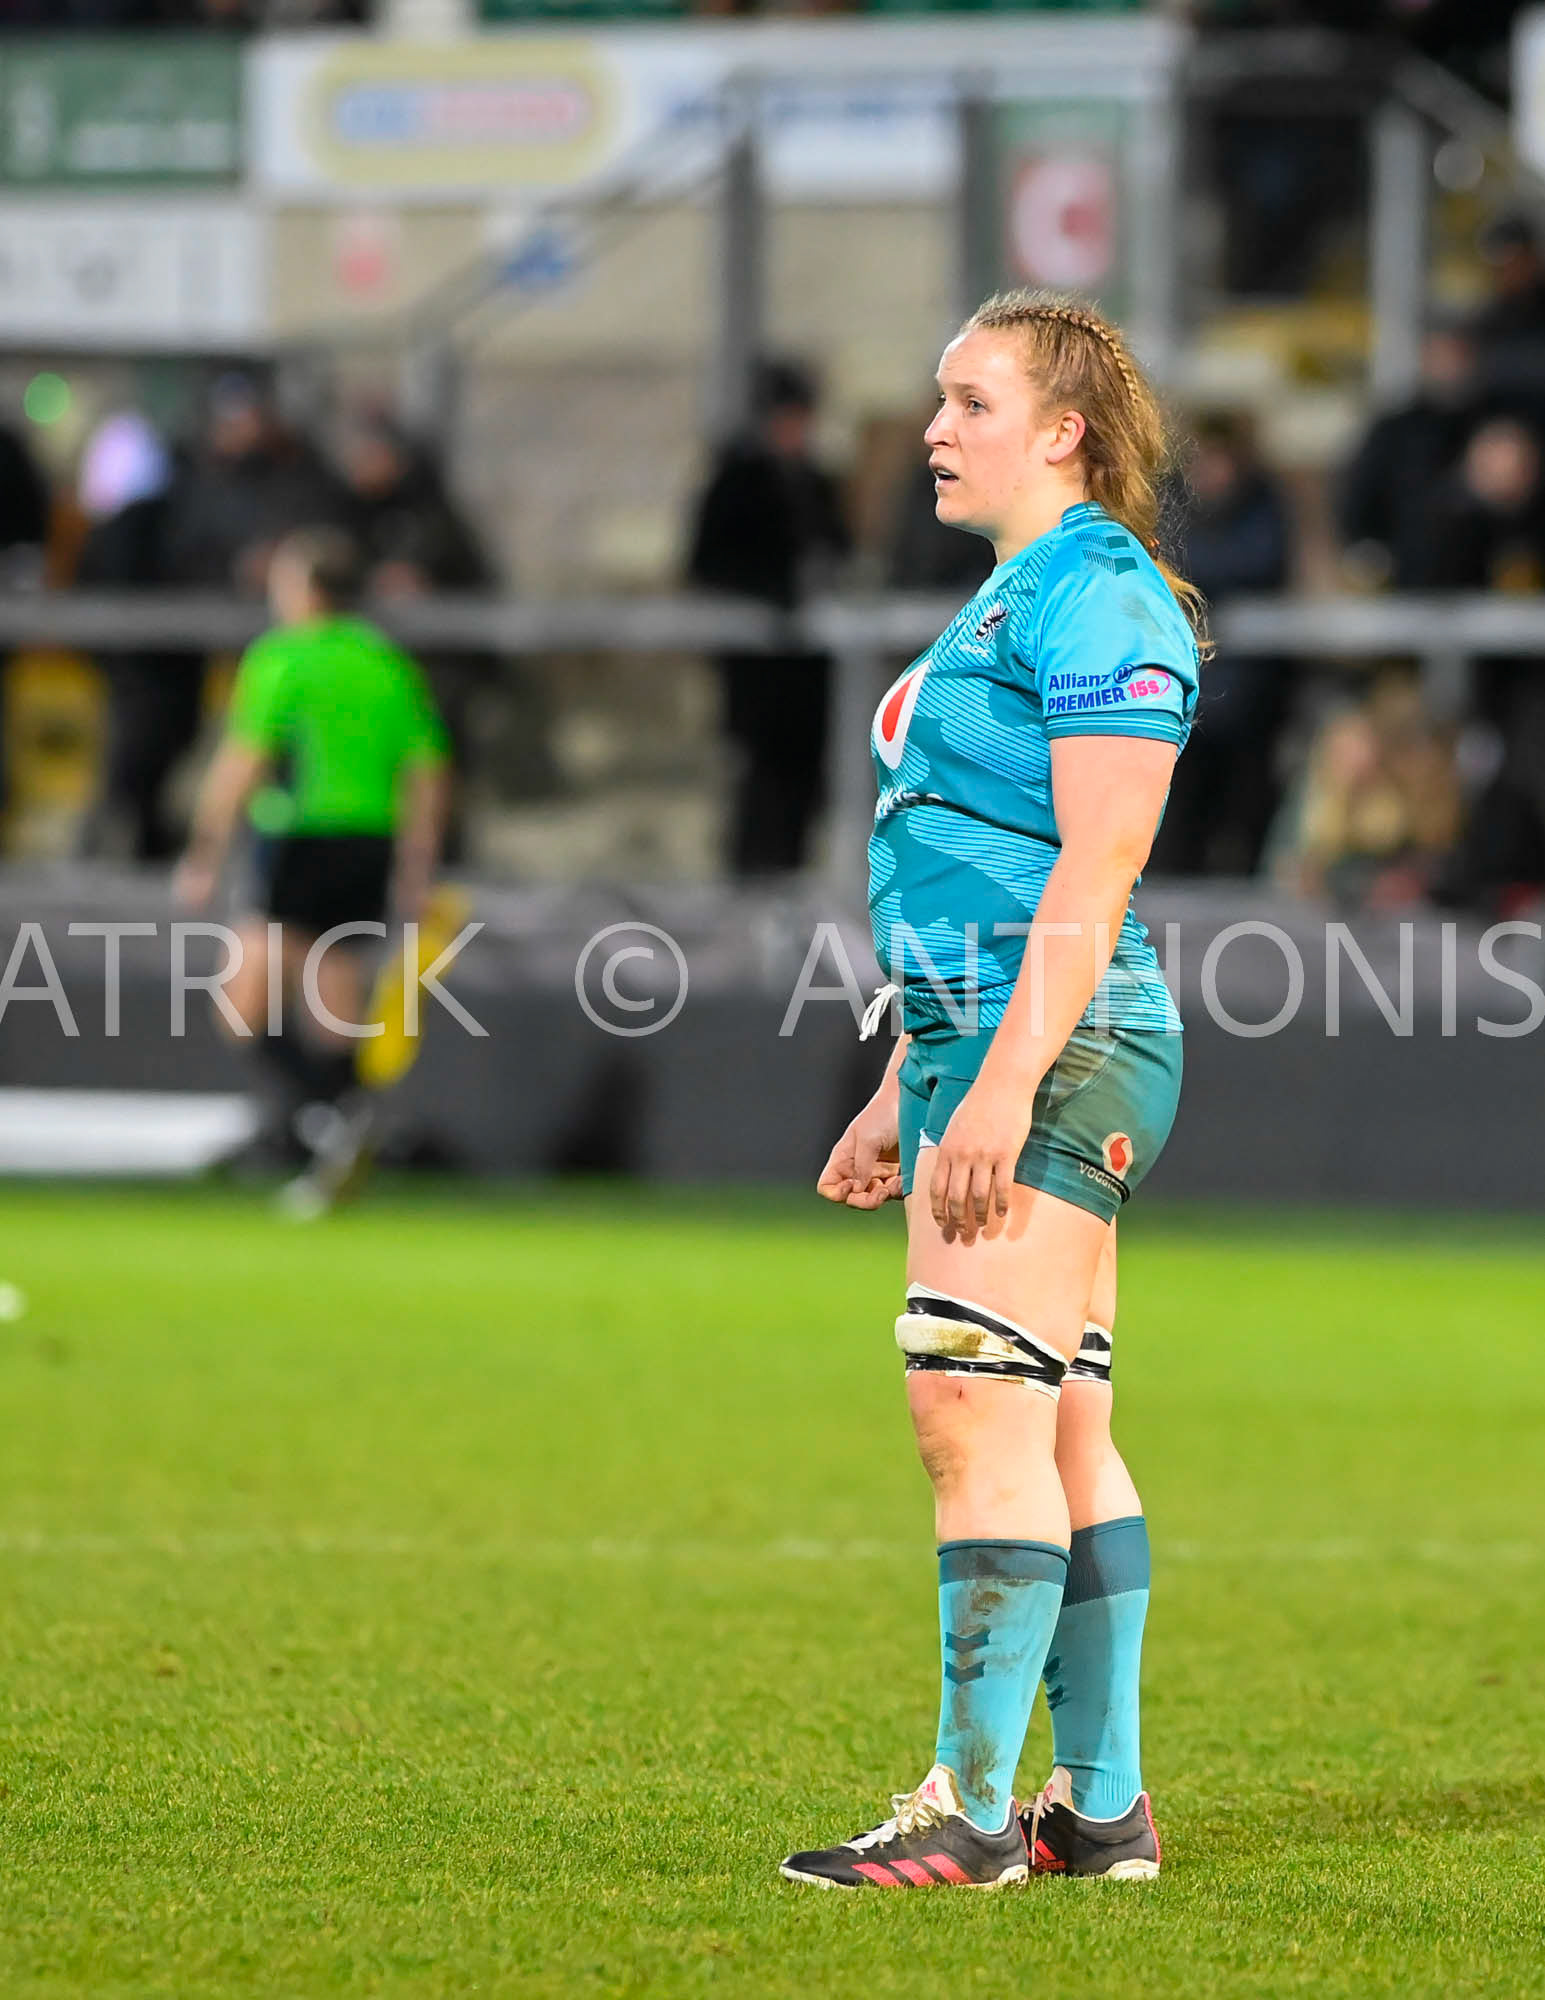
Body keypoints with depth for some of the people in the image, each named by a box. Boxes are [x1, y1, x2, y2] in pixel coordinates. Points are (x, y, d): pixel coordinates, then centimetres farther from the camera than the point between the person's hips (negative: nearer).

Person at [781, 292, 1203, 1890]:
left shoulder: (1099, 599, -11)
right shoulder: (1009, 605, 21)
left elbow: (1091, 874, -19)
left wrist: (1003, 1082, -24)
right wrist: (899, 1096, 23)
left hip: (1059, 1044, -10)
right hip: (983, 1049, 10)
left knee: (978, 1405, -12)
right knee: (1058, 1429, 9)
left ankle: (972, 1808, -12)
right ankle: (1102, 1804, 11)